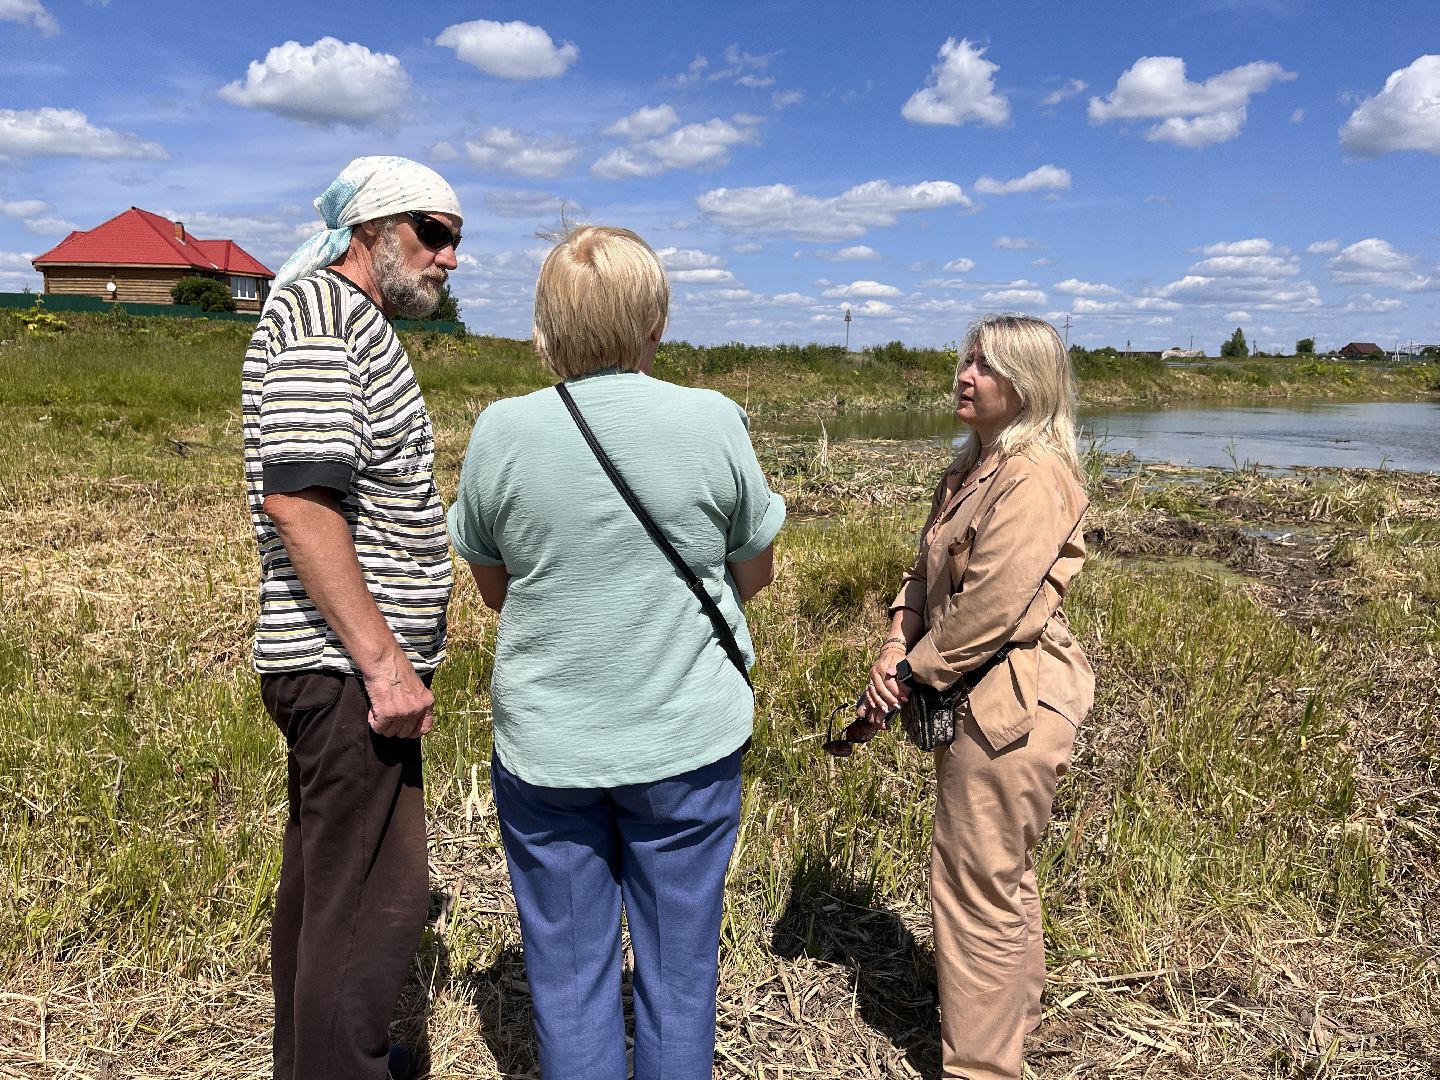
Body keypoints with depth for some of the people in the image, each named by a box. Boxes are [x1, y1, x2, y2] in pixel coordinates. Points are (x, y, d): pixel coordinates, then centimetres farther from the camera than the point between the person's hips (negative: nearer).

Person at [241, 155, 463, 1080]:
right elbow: (297, 498, -25)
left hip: (347, 662, 11)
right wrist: (383, 659, -24)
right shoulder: (319, 310, -14)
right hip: (349, 667, -11)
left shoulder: (358, 323, 18)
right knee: (374, 897, -4)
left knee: (323, 876, 21)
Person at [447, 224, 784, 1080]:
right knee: (678, 970, 16)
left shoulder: (502, 432, -9)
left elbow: (493, 586, 4)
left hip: (546, 747, 1)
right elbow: (756, 575, 2)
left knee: (568, 975, 16)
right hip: (685, 741, 0)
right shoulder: (714, 422, -11)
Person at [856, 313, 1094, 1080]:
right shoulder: (970, 471, 12)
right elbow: (924, 572, 12)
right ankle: (1012, 1010, 47)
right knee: (1001, 871, 25)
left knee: (979, 884, 1)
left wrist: (912, 674, -14)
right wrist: (896, 647, -3)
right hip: (974, 698, 10)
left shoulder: (1035, 477, -19)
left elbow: (991, 608, -24)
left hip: (1011, 700, -10)